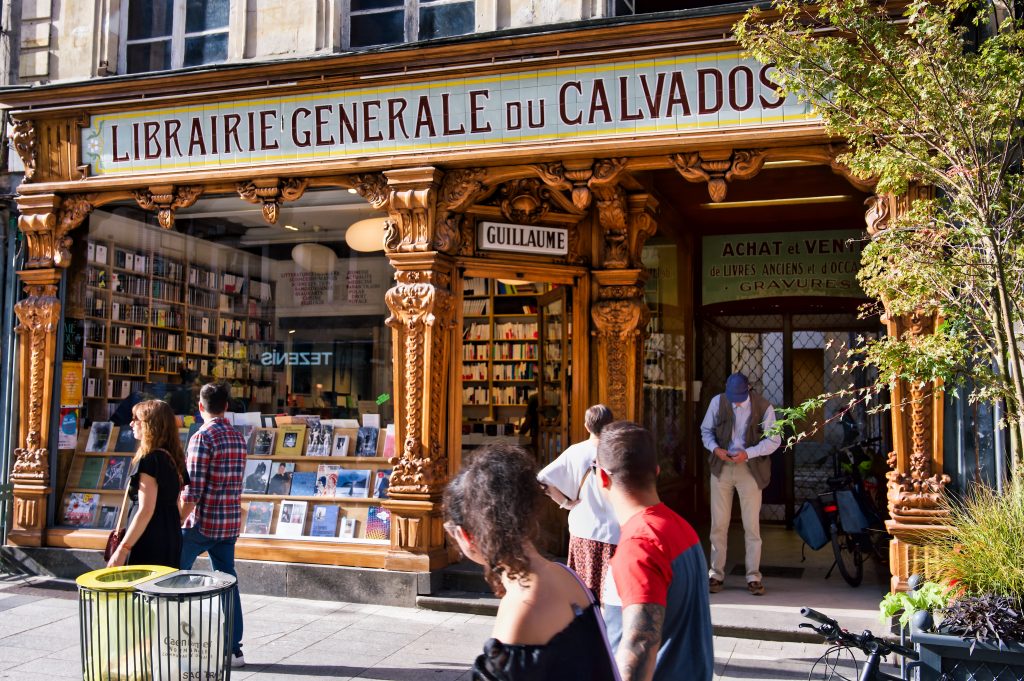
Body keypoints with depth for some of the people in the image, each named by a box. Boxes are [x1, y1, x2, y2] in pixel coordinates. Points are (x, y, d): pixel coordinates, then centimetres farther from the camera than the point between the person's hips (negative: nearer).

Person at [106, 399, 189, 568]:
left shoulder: (149, 460, -14)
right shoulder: (173, 458, 11)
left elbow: (145, 511, -19)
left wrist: (123, 549, -17)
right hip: (171, 540, 9)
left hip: (148, 544, -8)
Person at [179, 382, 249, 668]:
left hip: (202, 522, -6)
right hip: (231, 523, 7)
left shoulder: (203, 437, -14)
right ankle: (234, 649, 10)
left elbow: (192, 491, -17)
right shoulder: (238, 437, 9)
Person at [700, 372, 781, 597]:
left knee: (752, 525, 2)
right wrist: (715, 448, -12)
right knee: (718, 524, 4)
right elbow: (706, 430, 8)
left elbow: (774, 439, -5)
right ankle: (716, 574, 14)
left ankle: (753, 576, 11)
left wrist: (748, 453, -19)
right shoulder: (717, 402, -1)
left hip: (750, 468, -2)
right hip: (721, 467, 2)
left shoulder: (763, 407, -7)